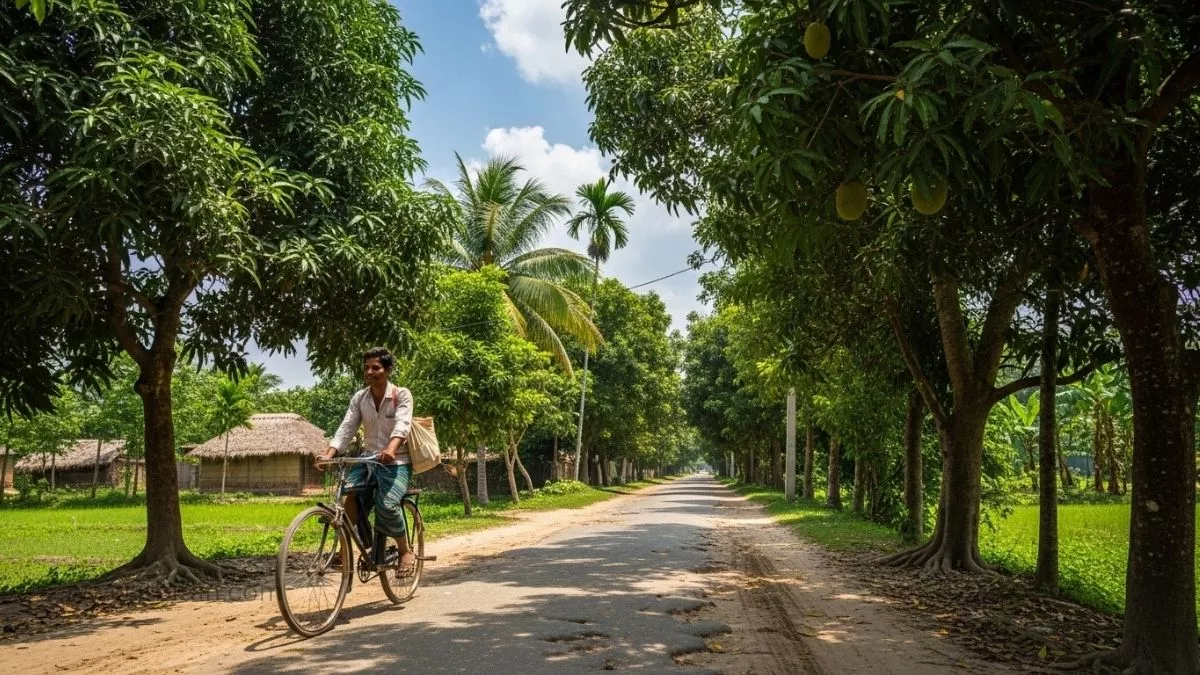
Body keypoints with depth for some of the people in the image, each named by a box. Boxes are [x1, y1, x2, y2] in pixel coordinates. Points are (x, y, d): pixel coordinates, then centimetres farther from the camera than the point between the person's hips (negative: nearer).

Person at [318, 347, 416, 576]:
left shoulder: (402, 395, -8)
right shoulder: (359, 398, 5)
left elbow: (402, 425, -25)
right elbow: (346, 428, -4)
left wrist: (390, 449, -45)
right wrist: (329, 453, -22)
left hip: (396, 462, -4)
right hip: (368, 458, 4)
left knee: (386, 504, -28)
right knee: (349, 494, -26)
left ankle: (406, 552, -6)